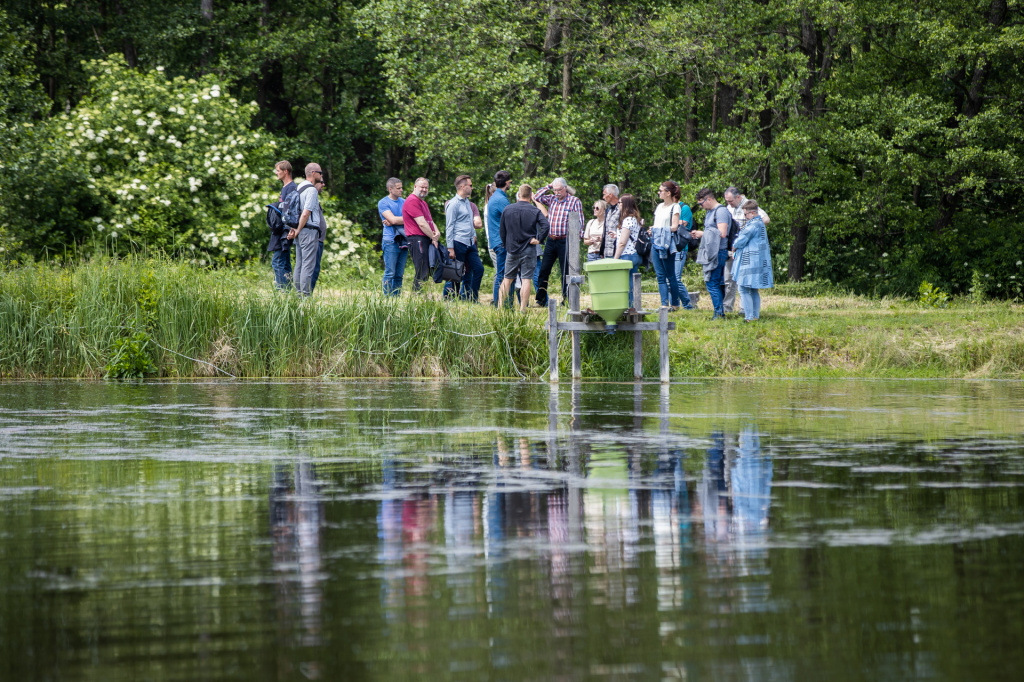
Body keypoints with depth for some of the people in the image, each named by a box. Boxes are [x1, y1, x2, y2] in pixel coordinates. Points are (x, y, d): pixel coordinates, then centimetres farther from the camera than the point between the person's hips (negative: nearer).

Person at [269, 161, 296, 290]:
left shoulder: (291, 188, -13)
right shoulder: (285, 187, 18)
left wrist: (286, 234, -24)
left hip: (284, 232, -10)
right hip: (281, 233, 10)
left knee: (277, 262, -12)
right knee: (285, 264, 11)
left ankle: (281, 290, -12)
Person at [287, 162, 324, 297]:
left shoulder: (299, 187, 15)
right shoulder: (312, 190, -13)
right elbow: (306, 213, -19)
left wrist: (293, 229, 8)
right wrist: (298, 230, -10)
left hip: (300, 232, 9)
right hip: (309, 231, -9)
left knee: (299, 264, 11)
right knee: (308, 265, -8)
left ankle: (299, 293, 13)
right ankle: (306, 294, -9)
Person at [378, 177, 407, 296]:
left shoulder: (404, 202, 16)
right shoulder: (383, 203, 0)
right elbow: (393, 219, -12)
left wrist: (392, 222, -9)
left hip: (403, 241, 5)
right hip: (391, 241, -5)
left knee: (399, 275, 5)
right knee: (390, 273, -8)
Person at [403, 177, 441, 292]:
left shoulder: (423, 203, 25)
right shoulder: (412, 201, -8)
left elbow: (430, 221, 23)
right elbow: (422, 223, -14)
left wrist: (437, 232, 2)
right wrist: (433, 238, -8)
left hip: (426, 240, 10)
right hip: (417, 239, -10)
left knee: (427, 272, 8)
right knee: (422, 273, -13)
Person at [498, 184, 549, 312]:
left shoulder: (507, 210, 3)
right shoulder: (535, 211, -5)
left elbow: (502, 231, 9)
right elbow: (546, 226, -19)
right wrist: (538, 239, -7)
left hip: (511, 249, 2)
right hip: (528, 251, -2)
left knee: (507, 278, 12)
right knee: (526, 279, -1)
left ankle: (500, 306, 9)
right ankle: (523, 309, -4)